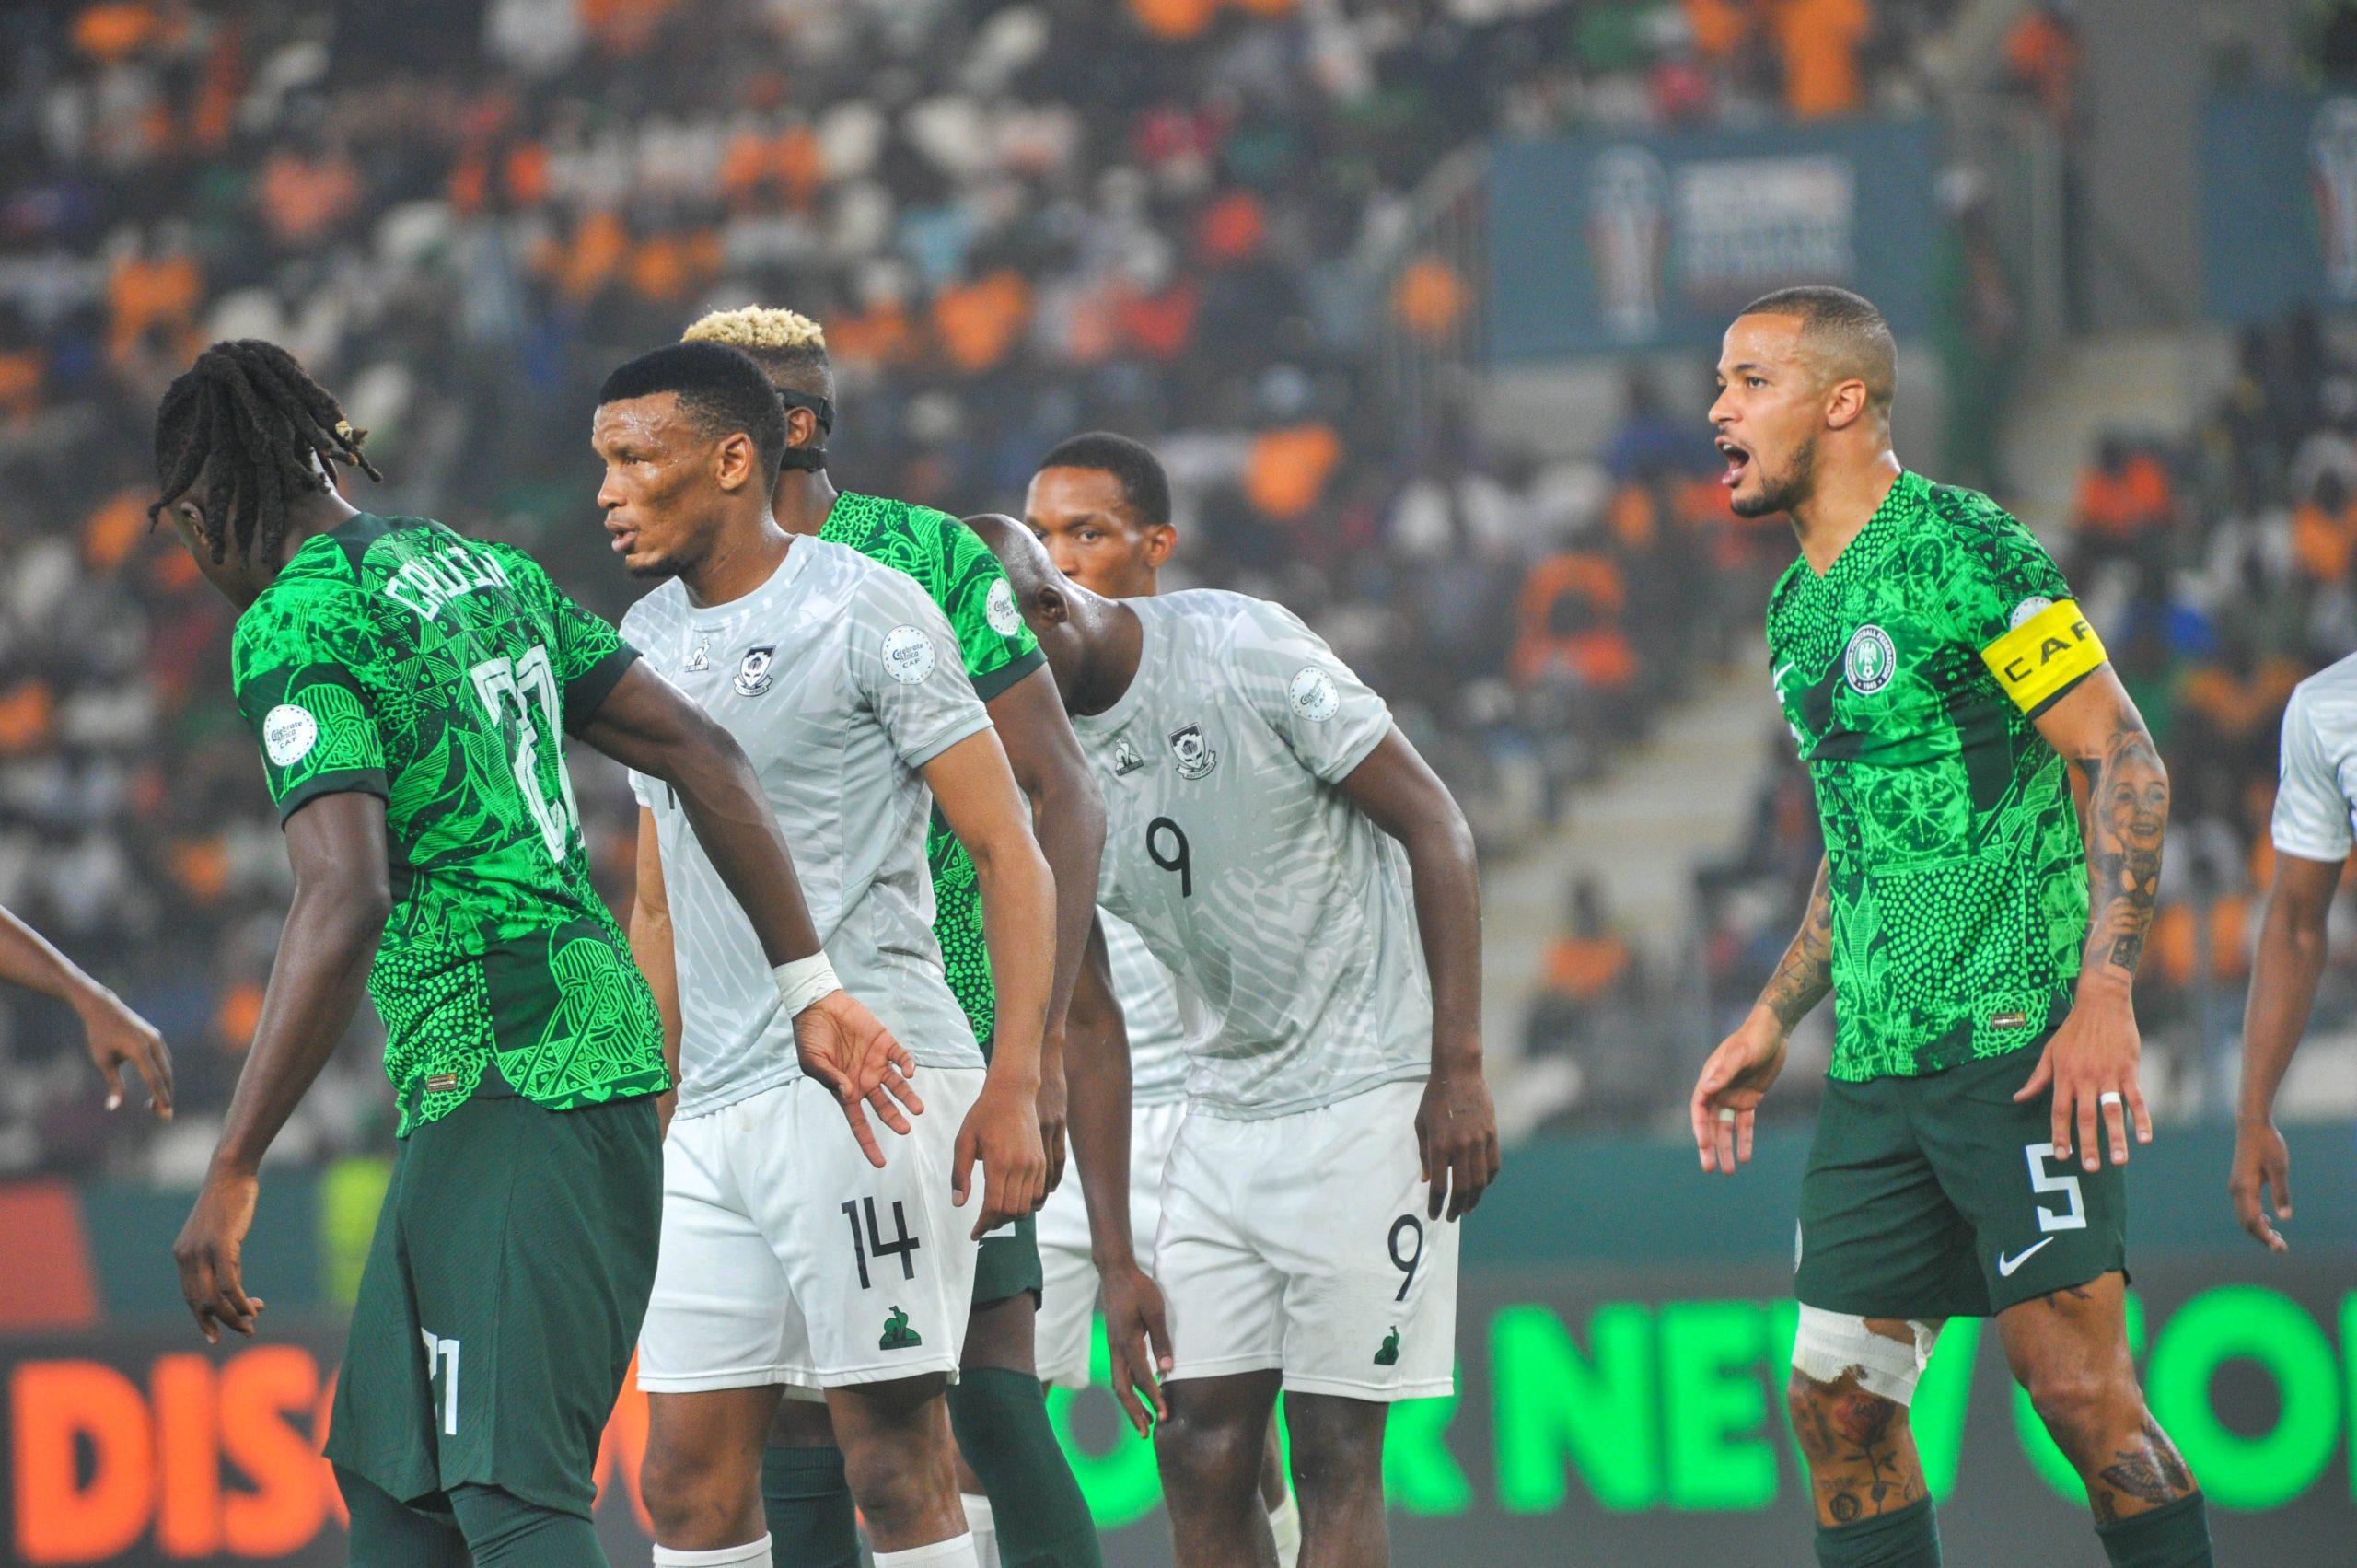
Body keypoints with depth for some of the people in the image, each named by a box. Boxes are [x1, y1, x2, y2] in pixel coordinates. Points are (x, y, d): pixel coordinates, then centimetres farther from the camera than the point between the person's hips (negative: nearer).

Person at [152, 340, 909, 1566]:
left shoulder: (291, 626, -8)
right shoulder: (476, 567, 19)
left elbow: (344, 902, -20)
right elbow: (699, 752, 17)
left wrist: (230, 1179, -18)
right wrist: (811, 991, 18)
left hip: (498, 1080, -9)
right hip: (606, 1041, 9)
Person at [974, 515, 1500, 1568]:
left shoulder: (1247, 653, -15)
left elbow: (1432, 826, -10)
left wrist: (1459, 1069, -15)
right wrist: (1116, 1258, 3)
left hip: (1371, 1087, -6)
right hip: (1227, 1101, 6)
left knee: (1332, 1453, -9)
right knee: (1198, 1450, 0)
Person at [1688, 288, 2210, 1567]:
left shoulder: (1963, 550, -9)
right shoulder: (1799, 610, 17)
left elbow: (2129, 765, -11)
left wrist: (2103, 996, -19)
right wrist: (1771, 1024, 23)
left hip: (2018, 1039, -8)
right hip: (1874, 1066, 8)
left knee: (2077, 1383, -12)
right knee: (1837, 1400, 4)